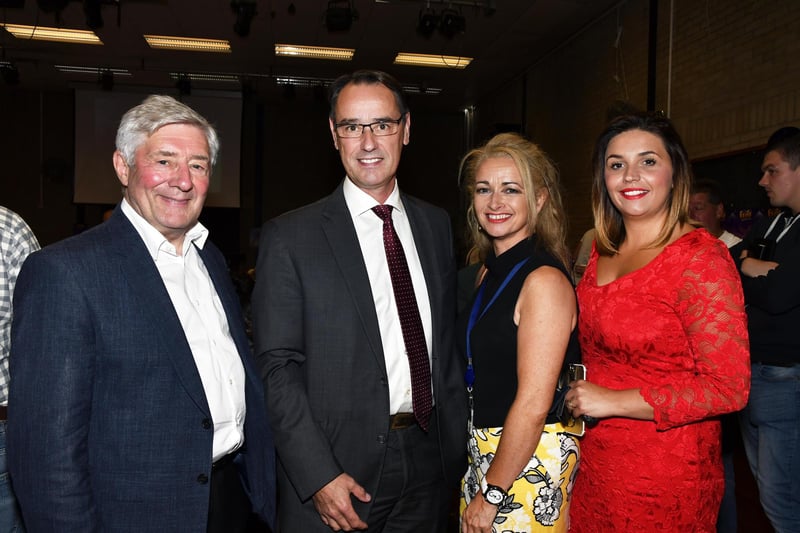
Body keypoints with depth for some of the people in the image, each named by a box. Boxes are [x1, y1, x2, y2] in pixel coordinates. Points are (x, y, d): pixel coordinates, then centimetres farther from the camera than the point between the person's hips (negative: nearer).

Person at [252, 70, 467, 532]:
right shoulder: (289, 237, -8)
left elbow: (448, 343, 9)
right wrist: (319, 477, -16)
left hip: (429, 462, 4)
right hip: (336, 469, -4)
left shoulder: (437, 225, 6)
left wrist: (458, 449, 7)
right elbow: (278, 367, -10)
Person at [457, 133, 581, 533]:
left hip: (530, 460, -8)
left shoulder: (545, 280, -19)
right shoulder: (491, 272, 7)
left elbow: (533, 404, -21)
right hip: (484, 451, 8)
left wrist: (491, 494, -15)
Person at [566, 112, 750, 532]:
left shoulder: (701, 257, -16)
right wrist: (580, 394, 4)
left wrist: (613, 401, -19)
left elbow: (728, 388, -20)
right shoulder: (601, 251, 5)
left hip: (663, 475, -6)